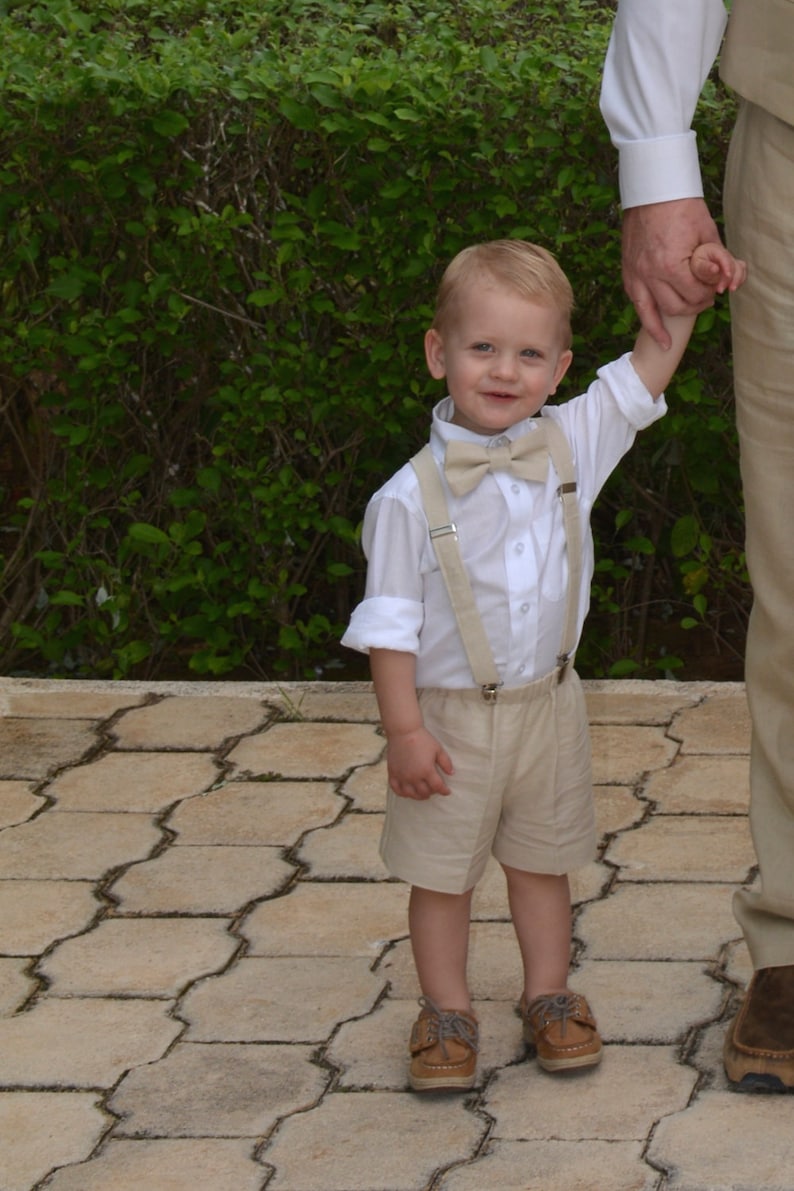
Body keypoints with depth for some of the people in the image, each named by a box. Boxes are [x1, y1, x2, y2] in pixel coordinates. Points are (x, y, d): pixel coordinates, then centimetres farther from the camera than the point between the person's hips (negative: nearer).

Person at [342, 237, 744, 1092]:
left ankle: (548, 996, 32)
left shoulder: (570, 447, -4)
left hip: (547, 705, 4)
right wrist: (403, 729, -16)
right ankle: (446, 1011, 22)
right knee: (441, 871, 8)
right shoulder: (412, 497, -16)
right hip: (451, 716, -3)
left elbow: (646, 372, 5)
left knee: (542, 862, 18)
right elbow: (390, 622, -13)